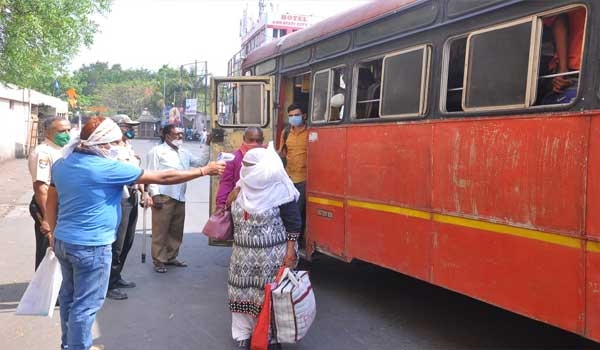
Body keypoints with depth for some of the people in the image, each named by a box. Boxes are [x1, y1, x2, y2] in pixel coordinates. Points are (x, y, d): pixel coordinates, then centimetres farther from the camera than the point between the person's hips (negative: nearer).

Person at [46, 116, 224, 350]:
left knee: (70, 295, 23)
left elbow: (51, 203, 13)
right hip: (90, 246, -9)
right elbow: (162, 178, -17)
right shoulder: (108, 168, -19)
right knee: (86, 304, 3)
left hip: (63, 241, 9)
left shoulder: (62, 164, 4)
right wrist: (204, 171, -10)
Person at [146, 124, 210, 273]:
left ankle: (171, 257, 23)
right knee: (160, 230, -3)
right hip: (163, 197, -7)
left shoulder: (184, 153, 19)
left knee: (176, 231, 12)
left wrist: (206, 145, 14)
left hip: (180, 198, 7)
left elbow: (201, 162, 21)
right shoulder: (157, 151, -1)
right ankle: (159, 260, 4)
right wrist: (155, 194, -15)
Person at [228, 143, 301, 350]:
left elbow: (294, 223, -12)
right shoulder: (244, 189, 8)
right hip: (244, 253, 7)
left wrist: (290, 252, -15)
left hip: (272, 255, -6)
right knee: (242, 292, 9)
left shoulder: (279, 191, -13)